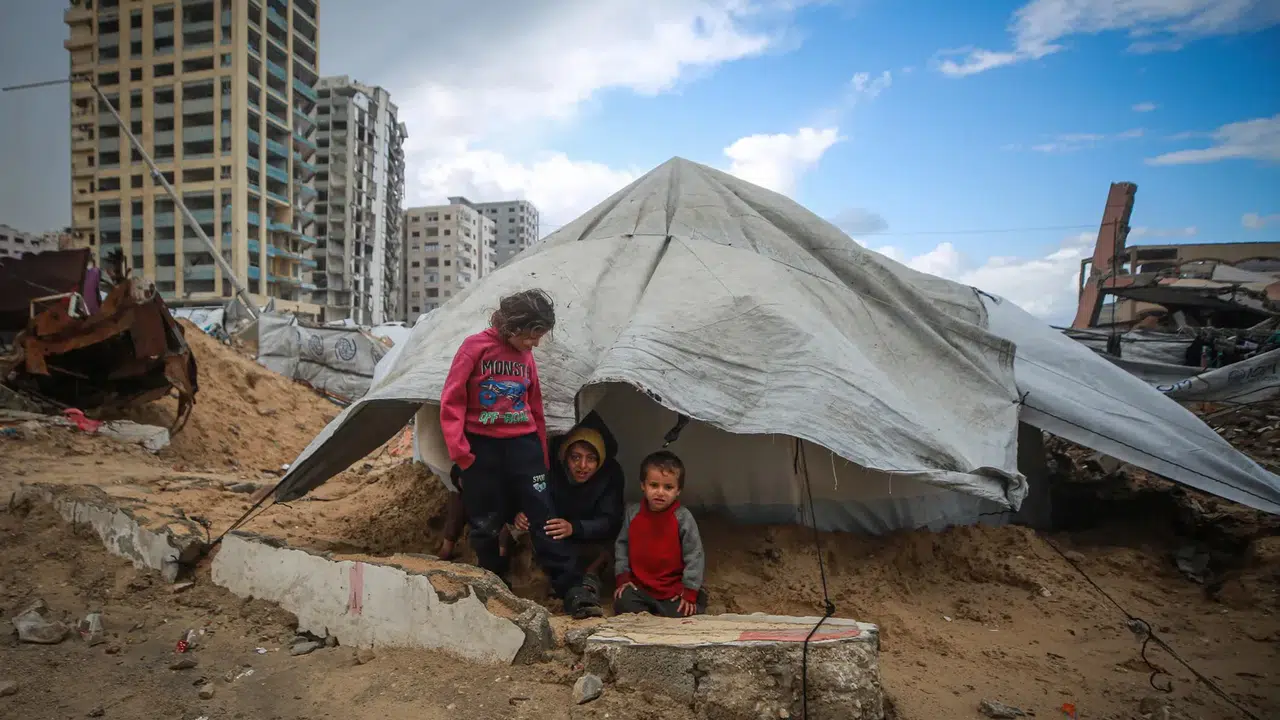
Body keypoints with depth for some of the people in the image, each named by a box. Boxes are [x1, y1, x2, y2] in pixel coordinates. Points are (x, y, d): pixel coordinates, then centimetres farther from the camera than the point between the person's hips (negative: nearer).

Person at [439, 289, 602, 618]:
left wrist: (543, 456, 16)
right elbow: (452, 404, -6)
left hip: (523, 445, 3)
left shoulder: (526, 357, 8)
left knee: (544, 516, -4)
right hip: (481, 447, -3)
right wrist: (460, 453, -10)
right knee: (486, 526, 6)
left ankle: (572, 591, -2)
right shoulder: (475, 347, -6)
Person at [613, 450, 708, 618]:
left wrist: (690, 591, -12)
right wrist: (623, 577, 1)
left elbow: (695, 554, -11)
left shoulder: (683, 518, -13)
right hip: (639, 586, 2)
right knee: (622, 603, -19)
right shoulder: (633, 513, -3)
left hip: (674, 589, -2)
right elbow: (622, 545, 8)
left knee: (679, 616, -21)